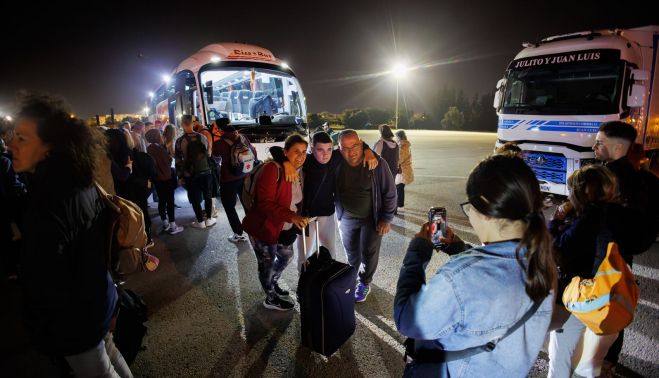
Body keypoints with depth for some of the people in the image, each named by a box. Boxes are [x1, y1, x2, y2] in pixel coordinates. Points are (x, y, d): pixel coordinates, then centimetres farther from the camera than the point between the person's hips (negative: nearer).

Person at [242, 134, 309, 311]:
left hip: (284, 228, 8)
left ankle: (273, 284, 55)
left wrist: (299, 218, 0)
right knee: (267, 263, 12)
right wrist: (291, 216, -38)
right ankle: (271, 299, 38)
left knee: (286, 255, 27)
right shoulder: (273, 169, -25)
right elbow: (265, 203, -31)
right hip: (263, 226, -8)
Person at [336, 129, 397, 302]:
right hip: (346, 218, 3)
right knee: (351, 252, 20)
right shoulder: (337, 165, -14)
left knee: (369, 253, 12)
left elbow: (389, 193, -12)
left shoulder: (377, 164, -21)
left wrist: (386, 219, -11)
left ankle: (364, 283, 37)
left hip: (372, 218, -2)